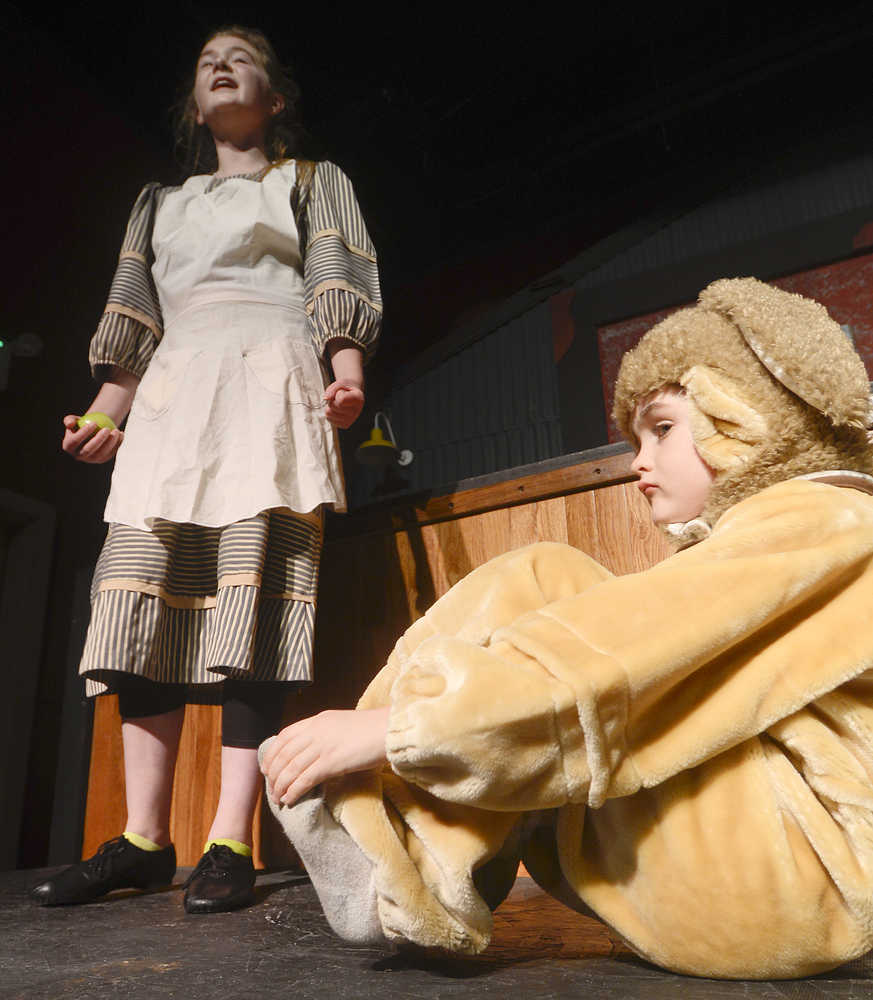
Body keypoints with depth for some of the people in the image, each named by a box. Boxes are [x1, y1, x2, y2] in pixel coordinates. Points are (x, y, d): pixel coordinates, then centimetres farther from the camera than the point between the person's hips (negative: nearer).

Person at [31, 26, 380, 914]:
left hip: (270, 384, -4)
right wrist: (106, 413, 9)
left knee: (252, 600, -17)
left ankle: (230, 842, -15)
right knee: (141, 594, -10)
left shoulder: (315, 182, 23)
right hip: (171, 400, 4)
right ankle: (144, 840, -5)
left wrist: (347, 369, -13)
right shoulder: (161, 202, 33)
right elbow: (134, 320, 23)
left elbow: (340, 290, 6)